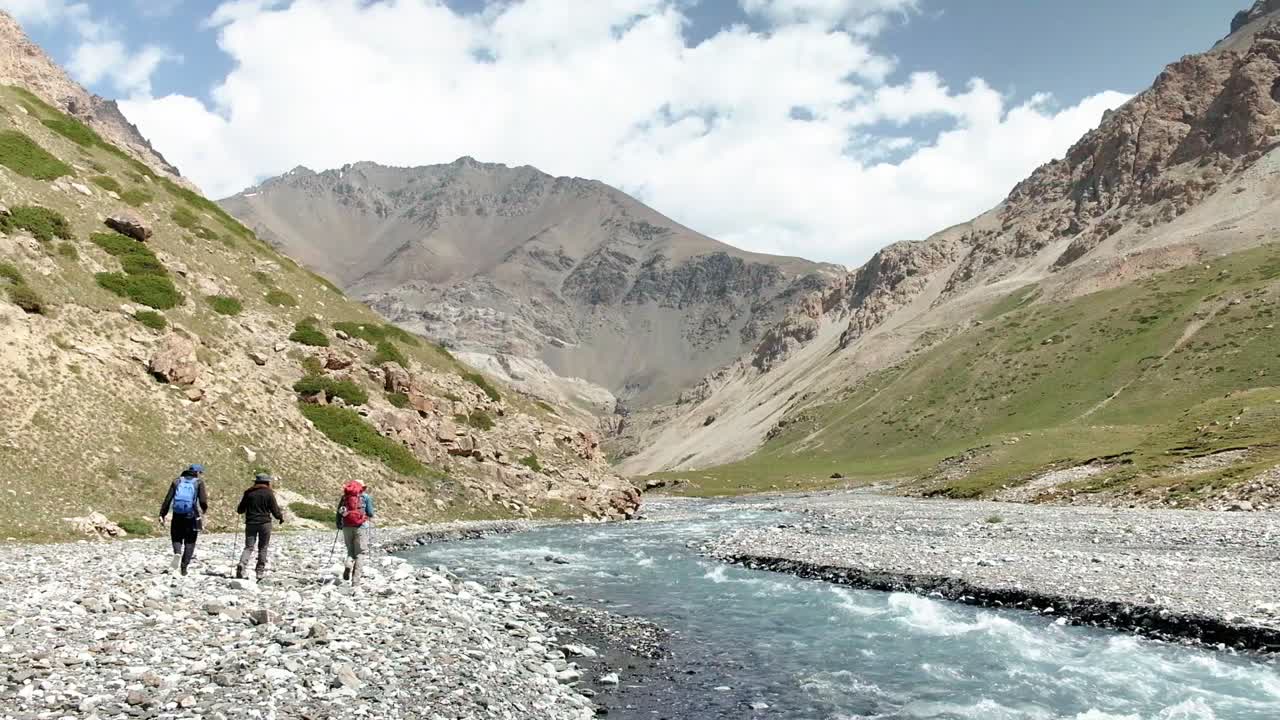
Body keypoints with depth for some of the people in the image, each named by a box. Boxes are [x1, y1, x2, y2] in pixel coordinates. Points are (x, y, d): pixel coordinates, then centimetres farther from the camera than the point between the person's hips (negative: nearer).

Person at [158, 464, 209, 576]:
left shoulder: (177, 481, 8)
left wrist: (162, 515, 4)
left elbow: (167, 499, 2)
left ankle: (177, 553, -14)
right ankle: (184, 567, 5)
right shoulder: (199, 482, -1)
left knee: (177, 539, 16)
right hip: (192, 517, -2)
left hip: (177, 516, 2)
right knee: (189, 543, 10)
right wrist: (204, 509, 11)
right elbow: (203, 501, -10)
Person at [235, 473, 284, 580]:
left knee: (248, 547, 4)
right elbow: (275, 510, -3)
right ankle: (260, 572, 9)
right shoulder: (269, 493, -4)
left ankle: (242, 564, -22)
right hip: (265, 523, -2)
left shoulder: (248, 493, 4)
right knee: (263, 548, 8)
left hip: (250, 523, 2)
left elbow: (240, 510, 9)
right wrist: (281, 517, 17)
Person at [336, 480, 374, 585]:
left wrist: (339, 525, 20)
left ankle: (348, 566, -12)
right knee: (359, 553, 3)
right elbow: (370, 513, 2)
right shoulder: (365, 496, 4)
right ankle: (355, 578, -3)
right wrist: (371, 523, 20)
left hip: (347, 527, 3)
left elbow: (339, 512, 10)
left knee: (350, 550, 18)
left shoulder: (344, 496, 12)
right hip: (360, 526, -3)